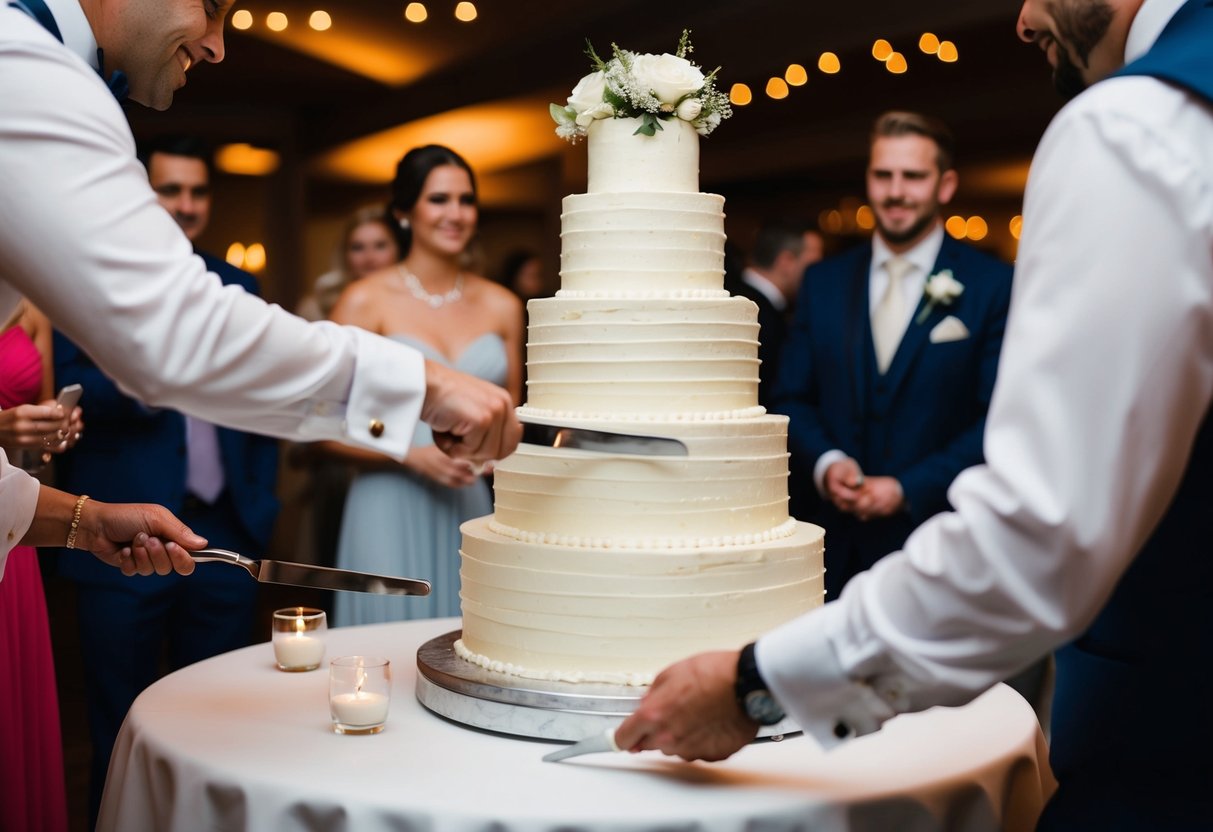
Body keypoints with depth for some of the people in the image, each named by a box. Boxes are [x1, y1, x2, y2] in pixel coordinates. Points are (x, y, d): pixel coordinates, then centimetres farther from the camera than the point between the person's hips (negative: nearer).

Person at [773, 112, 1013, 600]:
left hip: (936, 544, -2)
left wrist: (909, 489, -13)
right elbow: (792, 399, 10)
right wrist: (824, 463, -9)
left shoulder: (994, 286, -1)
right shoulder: (823, 282, 10)